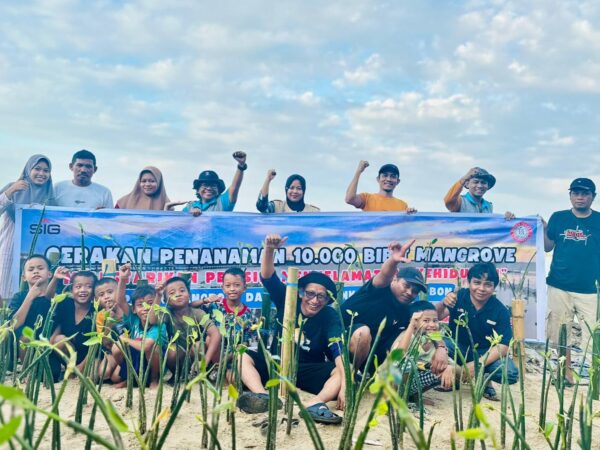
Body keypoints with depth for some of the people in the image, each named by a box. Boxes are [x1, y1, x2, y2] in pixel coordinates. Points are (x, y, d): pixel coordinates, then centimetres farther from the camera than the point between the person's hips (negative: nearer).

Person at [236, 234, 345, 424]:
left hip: (309, 371, -2)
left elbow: (339, 351, -27)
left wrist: (344, 385, -44)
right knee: (242, 356, -24)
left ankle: (315, 404, -54)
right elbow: (267, 277, -18)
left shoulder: (330, 317, -13)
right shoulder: (288, 301, -6)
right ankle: (263, 397, -49)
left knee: (344, 371, -29)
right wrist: (269, 249, -37)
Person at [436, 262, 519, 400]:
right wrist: (443, 304, -50)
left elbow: (503, 346, -17)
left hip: (485, 353, 0)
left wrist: (478, 364, -32)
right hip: (458, 348, 0)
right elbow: (436, 317, -26)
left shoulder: (501, 311, -13)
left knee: (511, 373, -29)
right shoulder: (458, 297, -14)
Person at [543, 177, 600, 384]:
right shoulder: (558, 218, 7)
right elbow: (547, 247, 9)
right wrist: (543, 228, -6)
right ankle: (565, 371, 25)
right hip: (559, 287, 2)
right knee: (559, 334, 10)